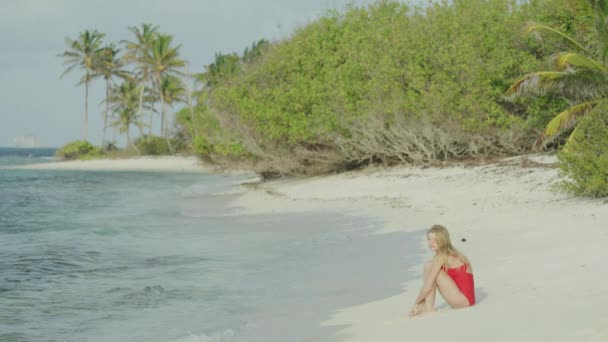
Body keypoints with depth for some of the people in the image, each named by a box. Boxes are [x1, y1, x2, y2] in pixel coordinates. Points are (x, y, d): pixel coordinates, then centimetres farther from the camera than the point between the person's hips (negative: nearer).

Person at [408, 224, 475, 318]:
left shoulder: (441, 257, -12)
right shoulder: (452, 254, 15)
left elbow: (427, 287, -13)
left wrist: (416, 303, 0)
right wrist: (421, 303, 14)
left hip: (463, 299, -10)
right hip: (466, 299, 10)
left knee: (429, 267, -9)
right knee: (428, 267, 11)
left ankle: (429, 309, -7)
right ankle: (426, 307, 5)